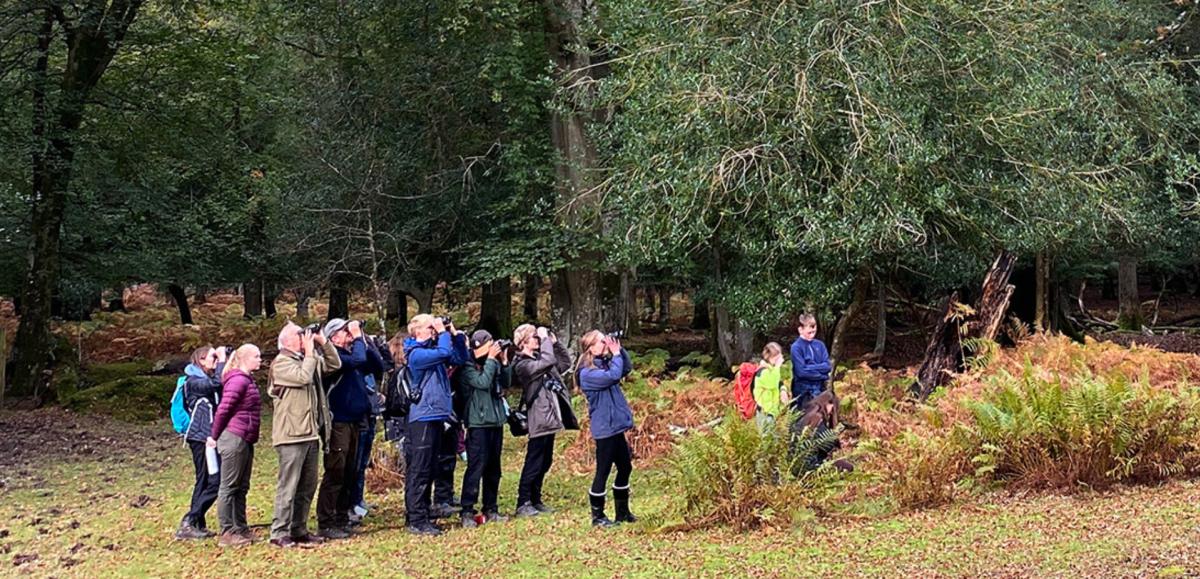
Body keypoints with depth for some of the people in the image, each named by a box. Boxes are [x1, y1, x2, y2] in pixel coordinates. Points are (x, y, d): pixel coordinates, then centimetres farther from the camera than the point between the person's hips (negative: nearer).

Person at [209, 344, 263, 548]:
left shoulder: (247, 380, 16)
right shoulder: (238, 380, -14)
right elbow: (223, 409, -18)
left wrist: (216, 436, 16)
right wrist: (214, 437, -11)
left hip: (245, 440, 10)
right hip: (234, 438, -10)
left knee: (241, 487, 14)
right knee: (229, 487, -4)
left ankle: (241, 529, 20)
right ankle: (227, 533, 0)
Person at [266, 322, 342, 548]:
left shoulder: (308, 359, 18)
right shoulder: (281, 362, -8)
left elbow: (335, 364, 20)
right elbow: (303, 377, -21)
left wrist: (323, 342, 9)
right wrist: (310, 353, -9)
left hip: (310, 432, 9)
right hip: (291, 435, -9)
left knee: (307, 486, 13)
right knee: (288, 486, -9)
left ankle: (299, 530, 20)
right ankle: (279, 533, -6)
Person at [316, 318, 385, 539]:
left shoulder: (351, 353, 15)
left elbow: (377, 364, 15)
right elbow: (359, 360, -25)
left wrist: (364, 341, 7)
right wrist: (358, 338, -11)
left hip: (353, 422, 9)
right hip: (338, 423, -9)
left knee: (349, 474, 13)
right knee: (335, 474, -7)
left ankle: (341, 519, 21)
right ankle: (326, 523, -3)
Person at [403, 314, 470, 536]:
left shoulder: (433, 349, 15)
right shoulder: (417, 354, -12)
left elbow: (460, 358, 19)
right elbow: (444, 353, -25)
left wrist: (455, 334, 10)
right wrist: (443, 333, -10)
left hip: (437, 416, 9)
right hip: (423, 418, -9)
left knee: (429, 470, 13)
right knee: (419, 471, -7)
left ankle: (420, 516, 20)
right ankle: (416, 520, -6)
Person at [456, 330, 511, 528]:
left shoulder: (491, 363, 11)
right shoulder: (467, 367, -9)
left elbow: (506, 382, 14)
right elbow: (482, 382, -22)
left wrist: (504, 361, 2)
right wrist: (491, 359, -14)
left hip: (496, 422, 8)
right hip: (478, 424, -8)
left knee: (493, 468, 12)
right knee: (476, 467, -10)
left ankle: (491, 509, 20)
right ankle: (467, 512, -7)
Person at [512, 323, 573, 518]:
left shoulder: (538, 358, 14)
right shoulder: (522, 365, -13)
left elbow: (566, 362, 20)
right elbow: (548, 361, -28)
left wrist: (554, 342, 10)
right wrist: (545, 339, -16)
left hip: (550, 419, 9)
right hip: (539, 420, -9)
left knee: (544, 464, 14)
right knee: (533, 463, -5)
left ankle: (535, 501, 23)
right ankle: (523, 504, 2)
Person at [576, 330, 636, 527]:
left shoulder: (605, 364, 11)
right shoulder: (587, 373, -16)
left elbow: (627, 367, 18)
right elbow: (613, 376, -27)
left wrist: (619, 349, 3)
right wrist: (616, 355, -13)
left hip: (616, 427, 9)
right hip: (605, 429, -9)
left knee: (625, 468, 15)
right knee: (603, 472, -2)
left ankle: (622, 512, 26)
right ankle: (597, 516, 8)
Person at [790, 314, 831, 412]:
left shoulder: (820, 345, 7)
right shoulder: (796, 347, -9)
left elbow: (827, 366, 0)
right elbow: (801, 371, -17)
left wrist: (810, 367, -14)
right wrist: (822, 374, -10)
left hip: (820, 390, 5)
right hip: (803, 392, -5)